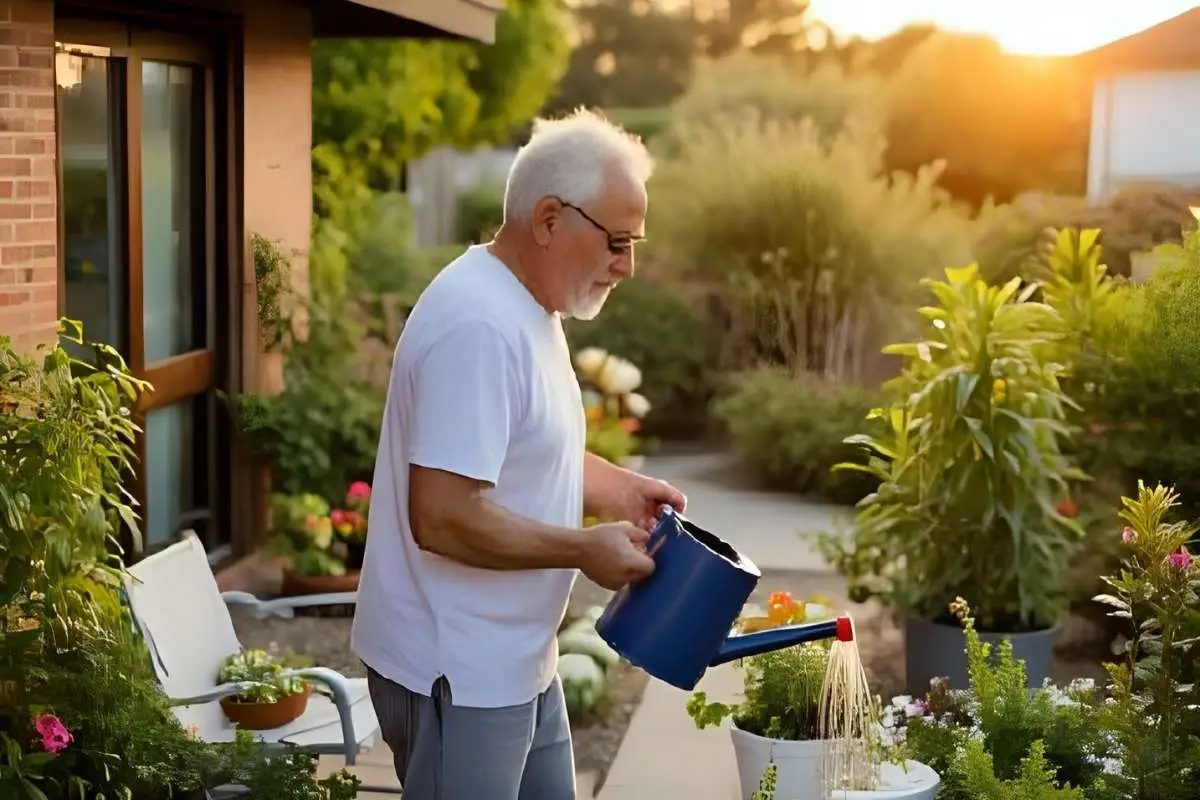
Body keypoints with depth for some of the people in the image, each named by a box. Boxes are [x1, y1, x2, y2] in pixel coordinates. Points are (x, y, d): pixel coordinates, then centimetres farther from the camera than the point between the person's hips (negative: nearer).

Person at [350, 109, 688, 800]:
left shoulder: (531, 308, 9)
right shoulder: (479, 327, -24)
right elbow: (444, 518, -29)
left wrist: (618, 488, 6)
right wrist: (587, 549, -19)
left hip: (520, 661, 10)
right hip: (456, 675, -10)